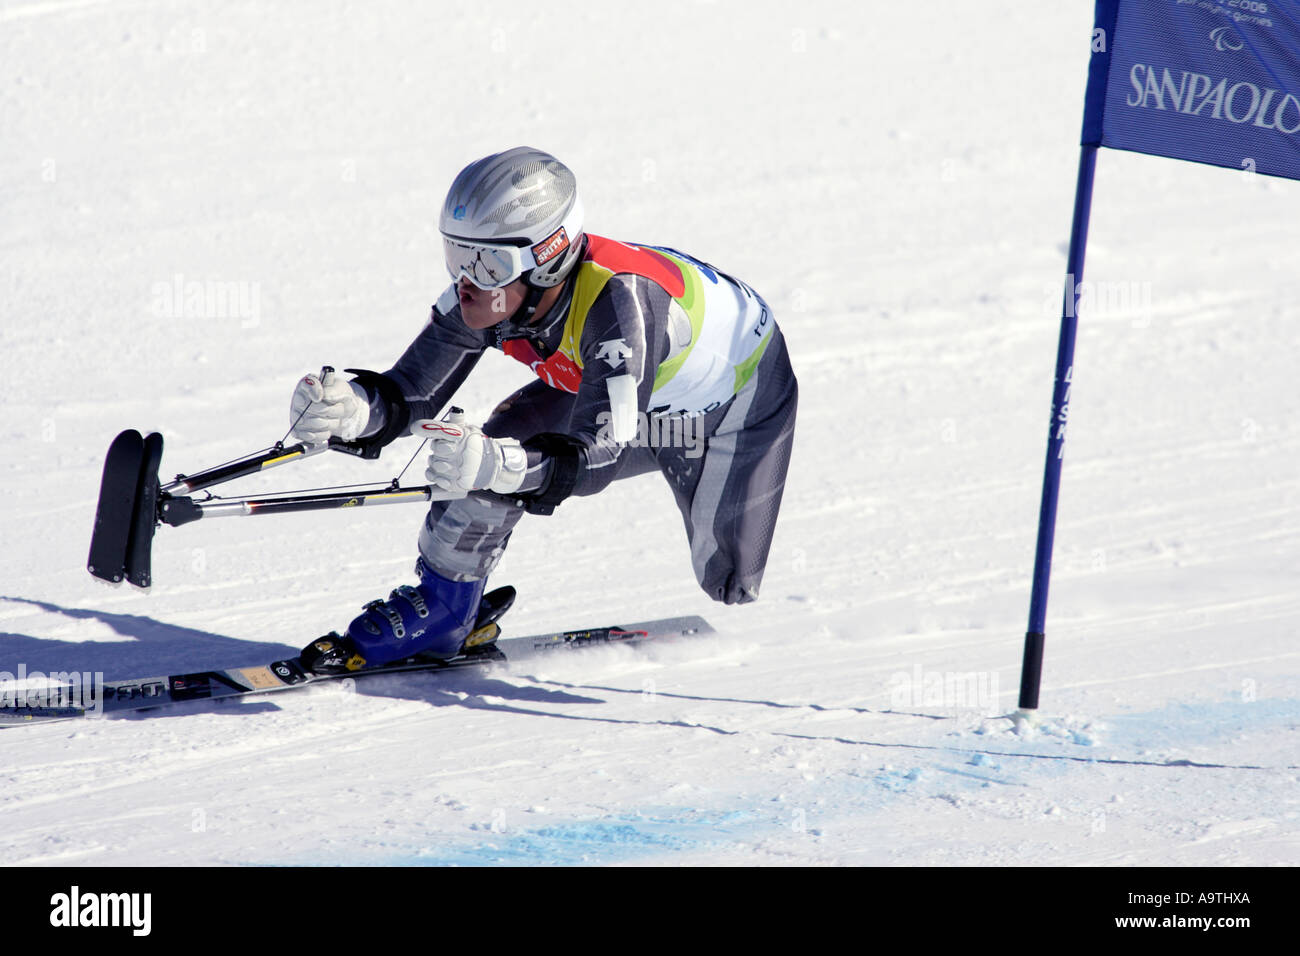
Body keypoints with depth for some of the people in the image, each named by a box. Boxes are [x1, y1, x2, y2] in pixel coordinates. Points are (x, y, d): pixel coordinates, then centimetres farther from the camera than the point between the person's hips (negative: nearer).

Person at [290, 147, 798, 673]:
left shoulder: (616, 299, -45)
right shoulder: (486, 292, -25)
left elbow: (601, 453, -48)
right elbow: (410, 393, -22)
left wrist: (501, 465, -66)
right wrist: (353, 409, -45)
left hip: (738, 394, -5)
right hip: (620, 391, 5)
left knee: (728, 584, 4)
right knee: (485, 454, -16)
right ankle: (438, 611, 3)